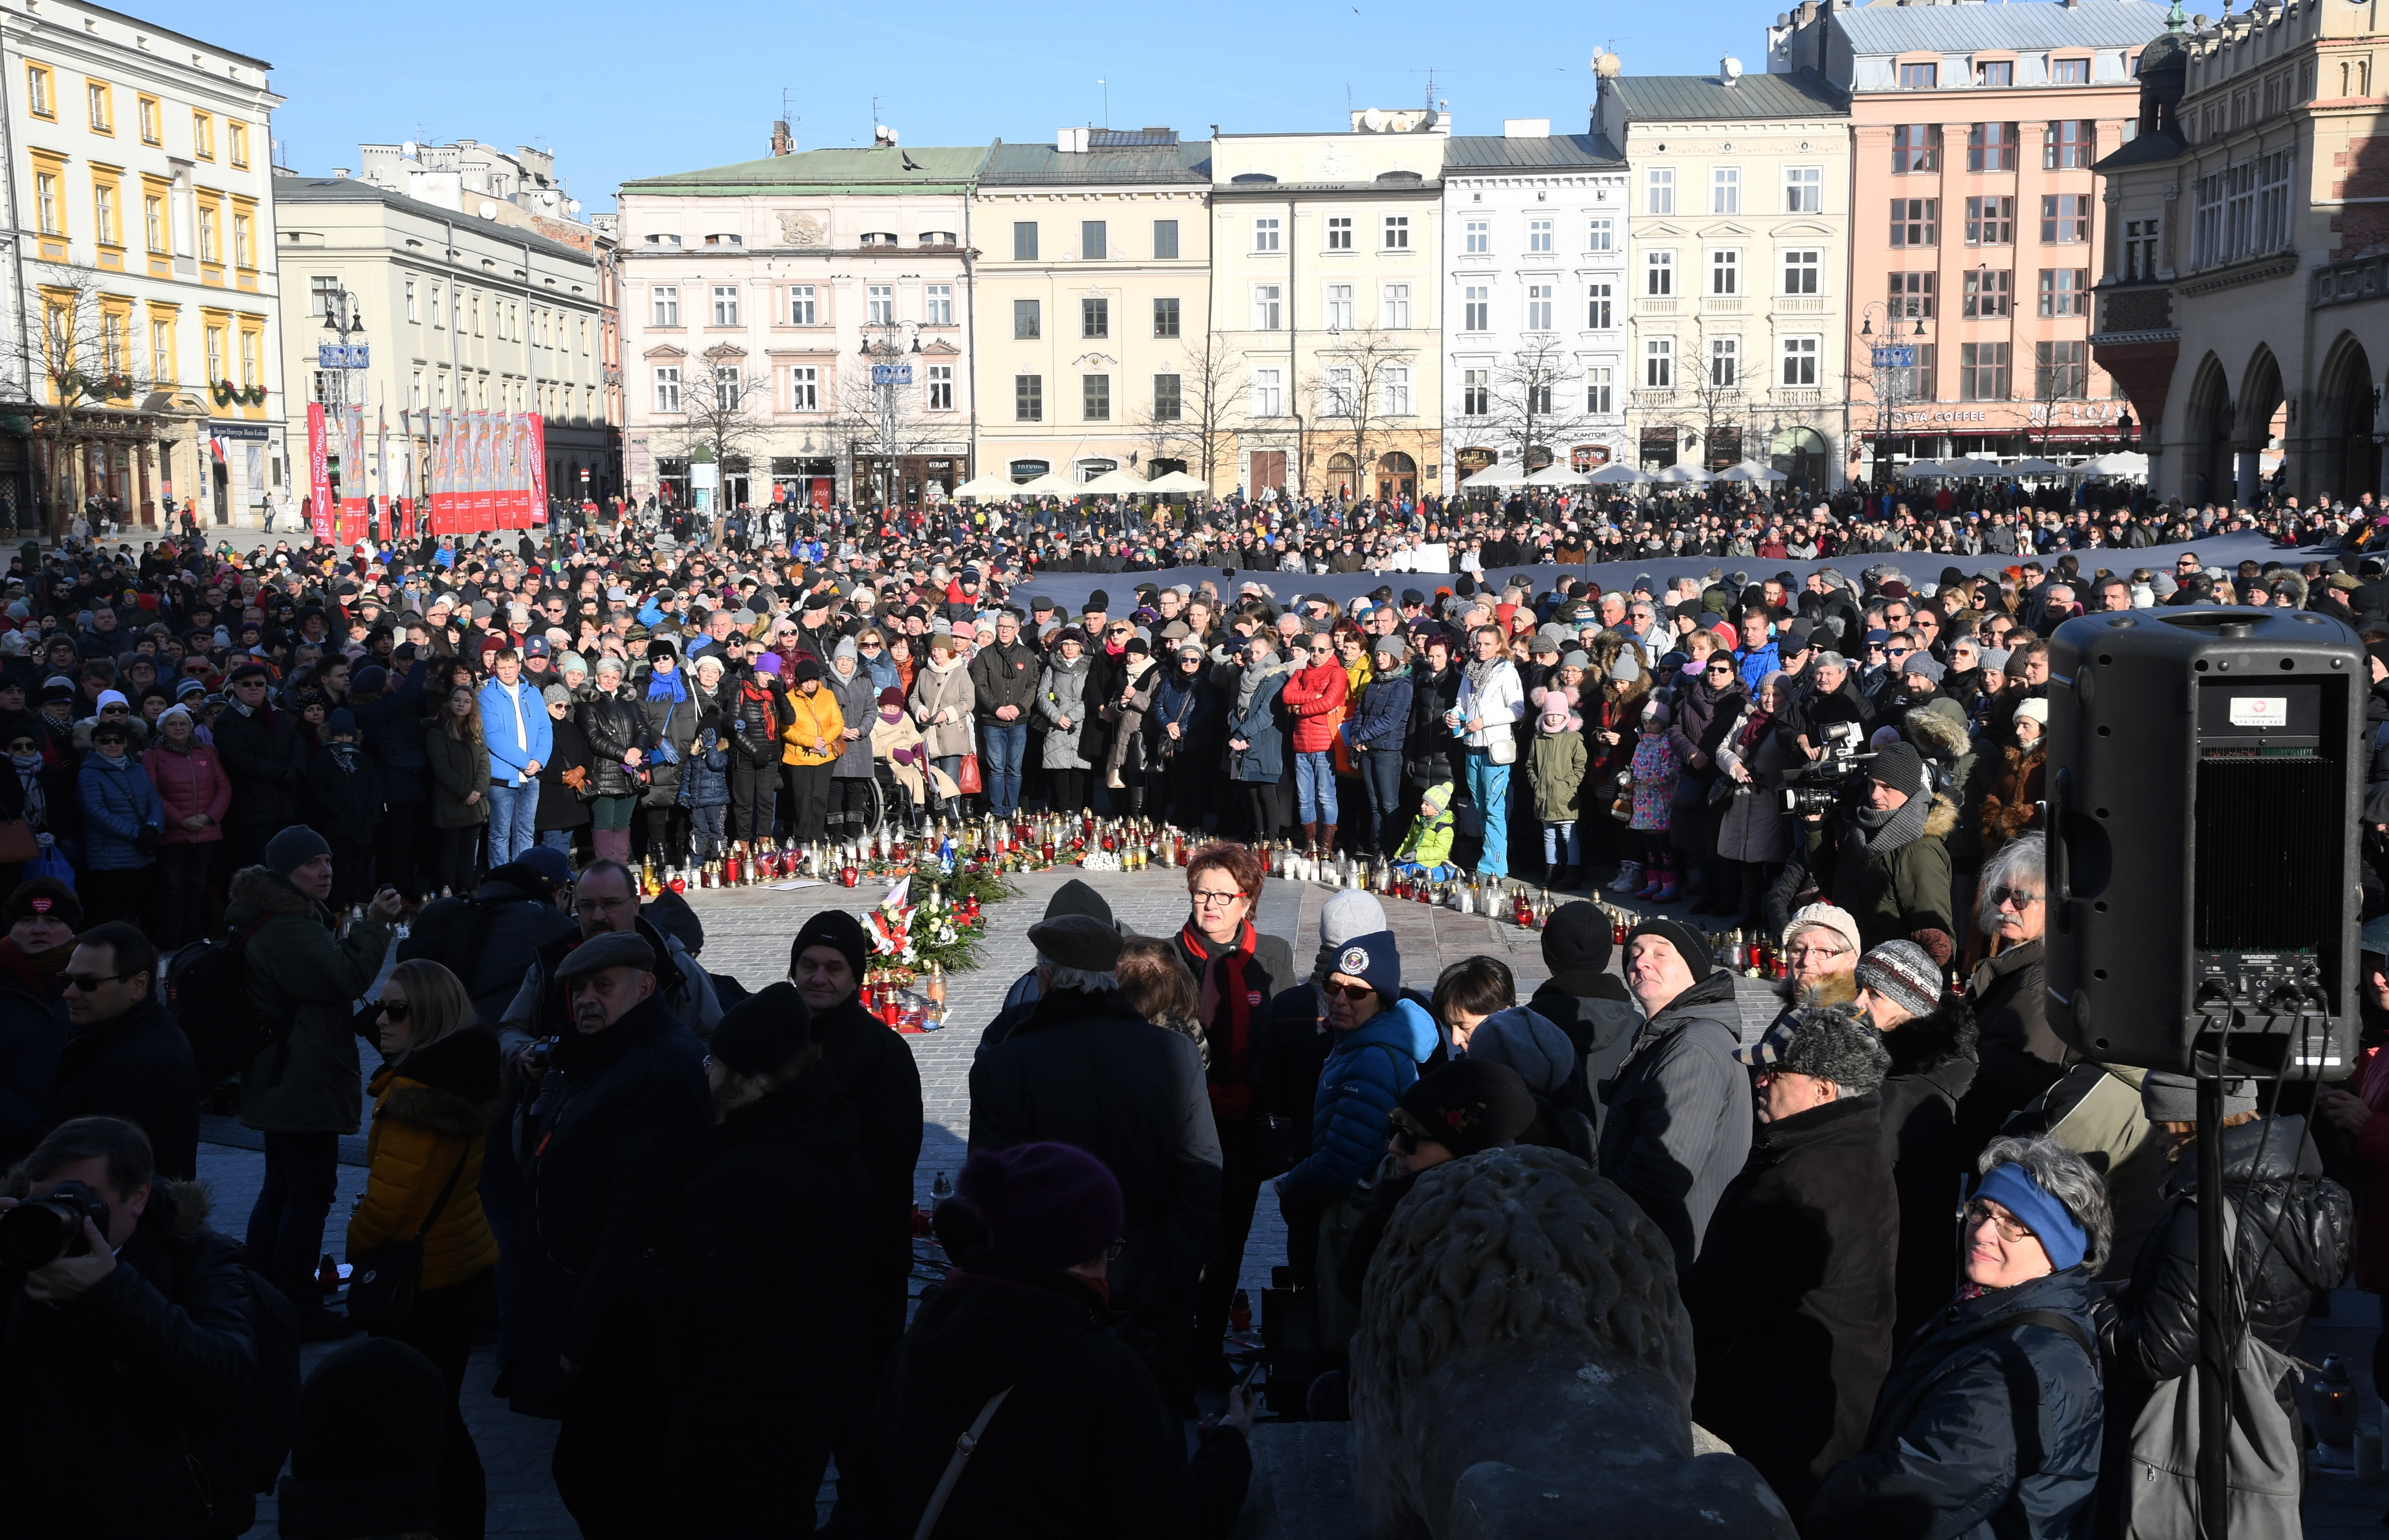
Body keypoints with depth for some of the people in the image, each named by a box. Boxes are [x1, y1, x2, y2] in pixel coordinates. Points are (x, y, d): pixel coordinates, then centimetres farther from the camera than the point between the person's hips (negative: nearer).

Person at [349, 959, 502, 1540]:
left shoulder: (412, 1094, -21)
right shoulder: (466, 1081, 5)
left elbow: (385, 1203, -21)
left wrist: (354, 1247, -5)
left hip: (417, 1284, -9)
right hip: (470, 1268, 9)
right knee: (442, 1417, 19)